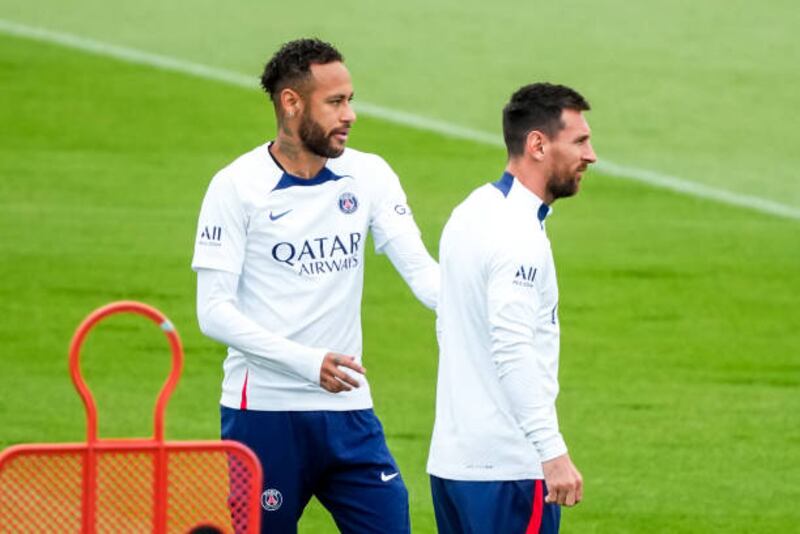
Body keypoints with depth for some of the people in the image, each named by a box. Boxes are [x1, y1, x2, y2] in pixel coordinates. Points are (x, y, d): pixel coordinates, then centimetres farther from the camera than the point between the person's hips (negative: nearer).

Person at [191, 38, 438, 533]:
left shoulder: (368, 176, 4)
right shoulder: (237, 187, -7)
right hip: (263, 413, -4)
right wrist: (307, 362, -23)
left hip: (349, 412, 4)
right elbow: (214, 311, -11)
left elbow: (420, 269, -4)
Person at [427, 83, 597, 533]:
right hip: (509, 467, -10)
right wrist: (554, 453, -27)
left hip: (452, 458, 10)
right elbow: (514, 351, -25)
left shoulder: (471, 213, 13)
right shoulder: (518, 235, -17)